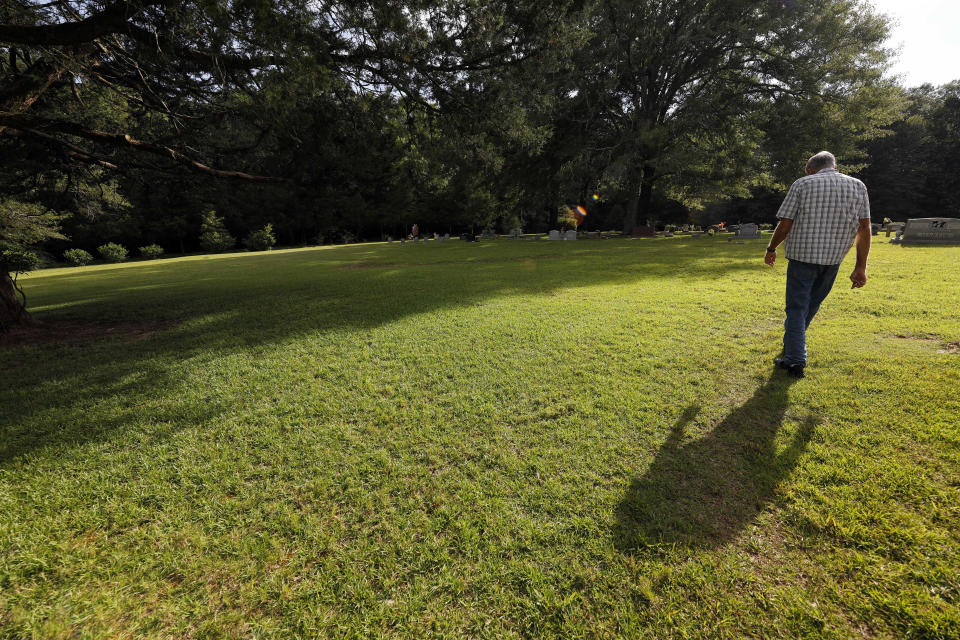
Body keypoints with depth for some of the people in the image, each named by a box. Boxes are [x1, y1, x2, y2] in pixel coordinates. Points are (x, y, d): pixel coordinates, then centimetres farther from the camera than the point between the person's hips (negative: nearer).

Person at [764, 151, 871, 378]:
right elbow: (864, 228, 3)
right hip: (834, 257, 4)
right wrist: (861, 267, 4)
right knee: (812, 303, 20)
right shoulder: (858, 187, 9)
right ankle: (790, 341, 38)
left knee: (797, 307, -1)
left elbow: (785, 225, -6)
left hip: (802, 253, -4)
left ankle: (795, 360, -5)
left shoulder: (802, 184, 0)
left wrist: (771, 249, 9)